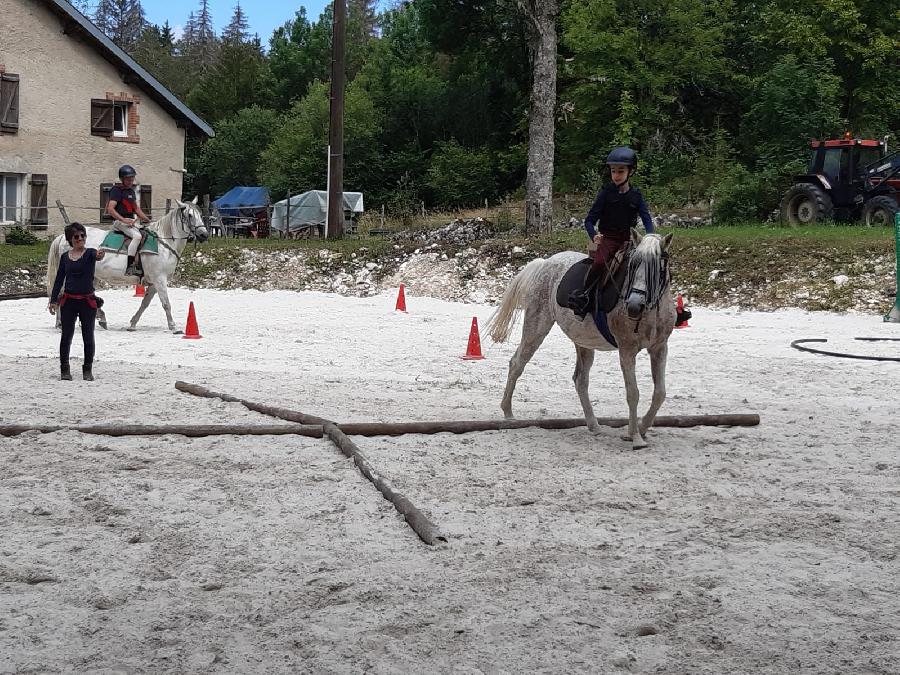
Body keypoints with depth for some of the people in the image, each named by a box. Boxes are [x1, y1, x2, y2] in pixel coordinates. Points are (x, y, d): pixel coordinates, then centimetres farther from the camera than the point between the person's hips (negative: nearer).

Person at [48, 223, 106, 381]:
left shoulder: (90, 253, -3)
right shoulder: (65, 257, 6)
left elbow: (96, 255, -28)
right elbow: (59, 280, 9)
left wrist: (99, 256, -53)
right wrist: (53, 300, 2)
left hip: (88, 301, -2)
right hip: (68, 301, 2)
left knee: (88, 337, 4)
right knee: (66, 336, 4)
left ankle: (88, 370, 16)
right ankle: (64, 370, 14)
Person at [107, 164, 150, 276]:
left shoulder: (131, 190, 18)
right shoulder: (116, 190, -9)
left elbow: (136, 209, 25)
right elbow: (110, 209, -18)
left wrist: (148, 220, 14)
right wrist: (124, 220, -27)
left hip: (131, 221, 10)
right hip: (120, 222, -10)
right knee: (137, 236, -30)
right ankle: (129, 267, -34)